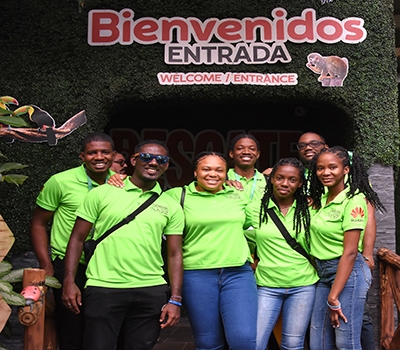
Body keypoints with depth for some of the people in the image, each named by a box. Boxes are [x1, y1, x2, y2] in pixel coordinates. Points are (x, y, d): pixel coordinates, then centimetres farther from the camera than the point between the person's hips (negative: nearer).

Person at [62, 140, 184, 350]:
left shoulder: (171, 206, 8)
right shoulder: (102, 194, 3)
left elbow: (174, 255, 8)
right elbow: (77, 239, 4)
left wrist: (175, 300, 1)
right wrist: (69, 282, -4)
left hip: (151, 291, 2)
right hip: (103, 288, -2)